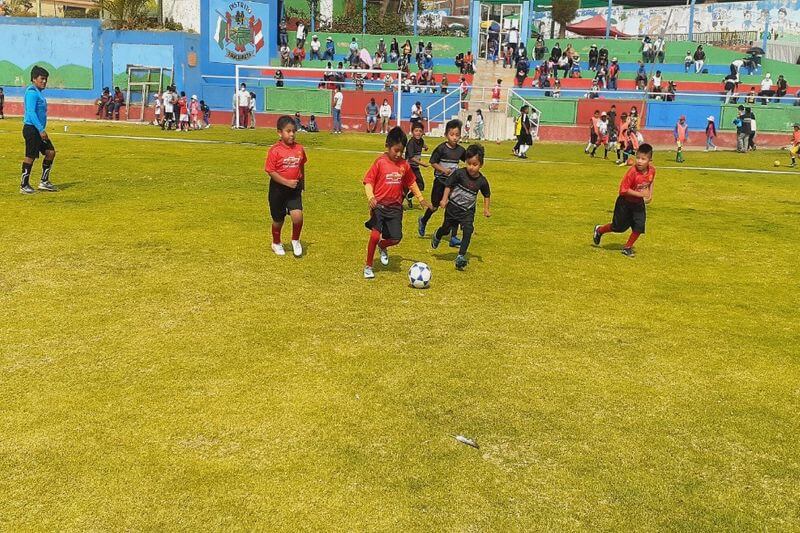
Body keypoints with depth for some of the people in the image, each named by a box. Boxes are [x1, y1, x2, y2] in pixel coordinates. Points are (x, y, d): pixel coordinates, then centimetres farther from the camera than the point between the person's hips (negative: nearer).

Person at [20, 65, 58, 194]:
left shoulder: (39, 92, 17)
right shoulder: (32, 92, -14)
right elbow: (31, 112, -22)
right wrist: (41, 130, -24)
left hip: (38, 130, 10)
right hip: (31, 129, -10)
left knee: (50, 152, 8)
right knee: (30, 157, -4)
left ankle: (44, 182, 14)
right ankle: (24, 185, 5)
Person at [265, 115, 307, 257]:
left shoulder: (299, 148, 0)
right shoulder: (275, 150, -14)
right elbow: (270, 171, -15)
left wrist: (302, 183, 22)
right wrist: (287, 182, -21)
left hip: (294, 189, 3)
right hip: (278, 189, -2)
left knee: (297, 216, -17)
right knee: (278, 219, 12)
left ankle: (295, 240, 10)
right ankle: (276, 243, 38)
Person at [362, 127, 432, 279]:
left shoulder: (404, 165, 5)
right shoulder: (380, 162, -8)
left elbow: (411, 182, 20)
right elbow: (368, 181, -8)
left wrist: (420, 199, 19)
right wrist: (370, 197, -24)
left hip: (395, 207, 4)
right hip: (379, 205, -4)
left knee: (396, 238, -2)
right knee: (375, 235, -16)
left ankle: (382, 247, 34)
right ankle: (368, 266, 3)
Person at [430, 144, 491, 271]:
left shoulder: (482, 181, -9)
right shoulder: (459, 173, -18)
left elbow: (487, 195, 8)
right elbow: (449, 185, -5)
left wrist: (486, 209, 1)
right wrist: (444, 199, -13)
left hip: (468, 211, 1)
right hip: (453, 207, -1)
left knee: (468, 232, -16)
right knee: (446, 229, 16)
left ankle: (461, 256, -10)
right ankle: (437, 236, 52)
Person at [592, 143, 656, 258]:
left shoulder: (652, 170, -11)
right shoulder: (632, 172, -30)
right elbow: (624, 189, -28)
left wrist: (650, 194, -2)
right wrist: (640, 194, -30)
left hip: (639, 203, 4)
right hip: (625, 202, -4)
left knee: (639, 227, -6)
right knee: (618, 227, 10)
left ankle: (628, 248, 15)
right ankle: (599, 230, 38)